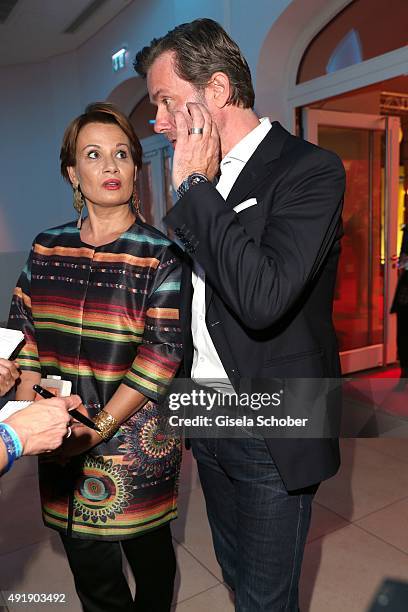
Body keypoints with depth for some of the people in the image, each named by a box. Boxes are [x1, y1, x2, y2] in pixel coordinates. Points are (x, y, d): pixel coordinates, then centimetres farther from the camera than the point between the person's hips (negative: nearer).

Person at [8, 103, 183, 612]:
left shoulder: (161, 255, -10)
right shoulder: (47, 248, 3)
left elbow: (163, 351, -16)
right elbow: (22, 332, 5)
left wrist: (100, 426, -17)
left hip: (136, 438, -3)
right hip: (63, 444, 4)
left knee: (149, 551, 19)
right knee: (88, 570, 18)